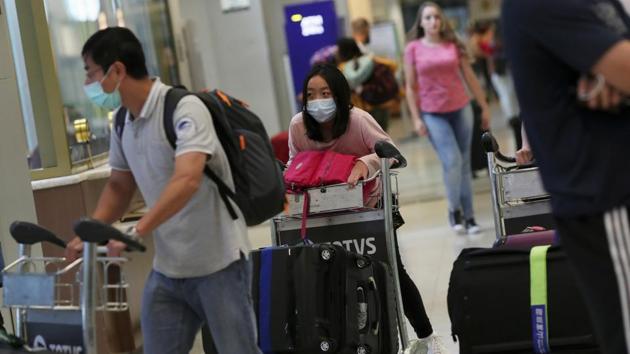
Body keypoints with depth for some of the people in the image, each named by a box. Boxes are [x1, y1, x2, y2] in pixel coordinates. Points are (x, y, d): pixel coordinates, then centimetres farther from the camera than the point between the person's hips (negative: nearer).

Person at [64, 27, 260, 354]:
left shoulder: (184, 109, -18)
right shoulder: (123, 123, 6)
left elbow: (187, 180, -31)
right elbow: (119, 185, 19)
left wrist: (137, 232, -39)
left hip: (218, 265, -7)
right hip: (166, 269, 7)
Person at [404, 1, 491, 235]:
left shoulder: (453, 45, 3)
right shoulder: (413, 49, -1)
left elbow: (470, 78, 8)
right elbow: (410, 87, 1)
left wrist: (484, 107, 9)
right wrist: (416, 118, -4)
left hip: (460, 109, 2)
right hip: (432, 114, -2)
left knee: (464, 163, 5)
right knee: (452, 161, -14)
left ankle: (469, 216, 13)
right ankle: (454, 210, 7)